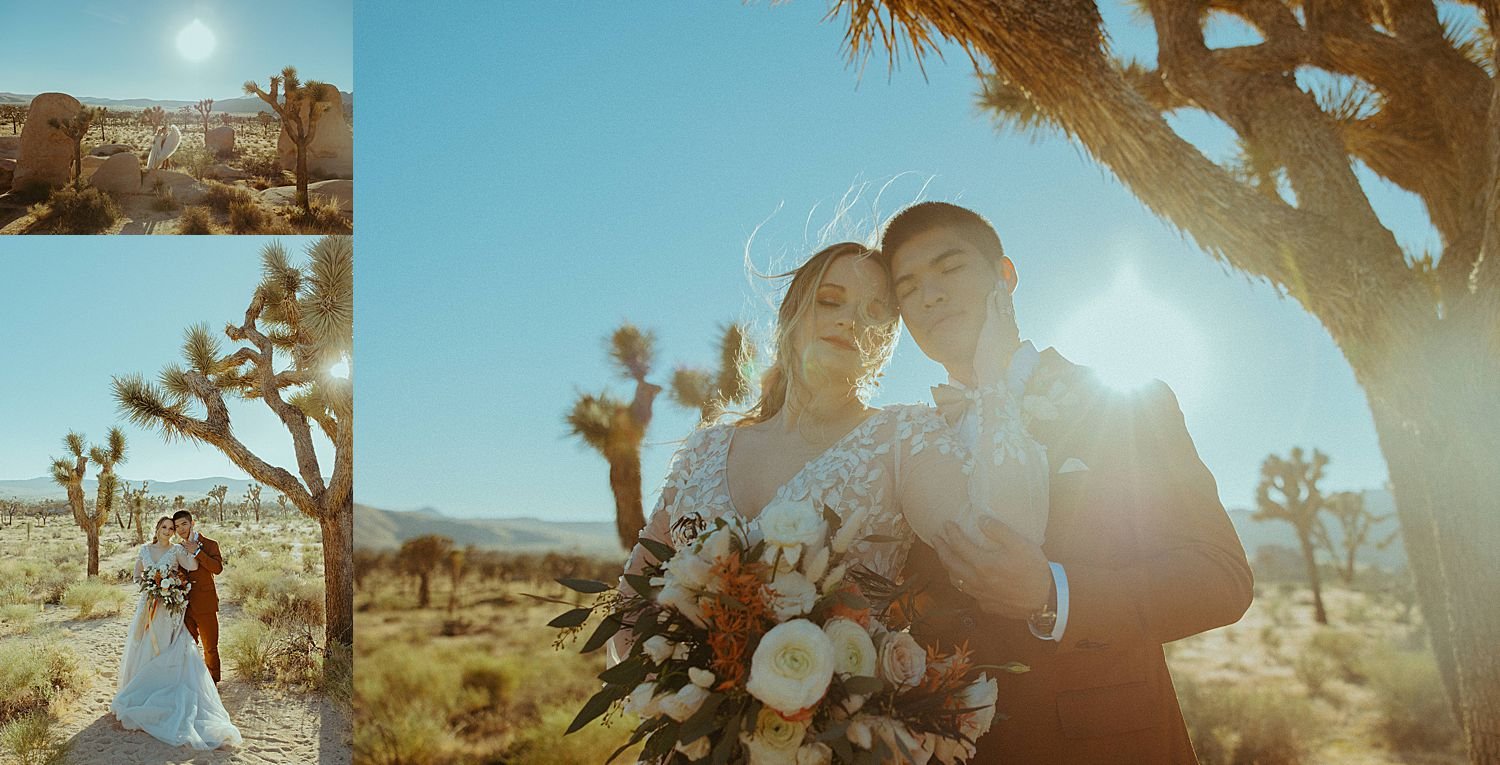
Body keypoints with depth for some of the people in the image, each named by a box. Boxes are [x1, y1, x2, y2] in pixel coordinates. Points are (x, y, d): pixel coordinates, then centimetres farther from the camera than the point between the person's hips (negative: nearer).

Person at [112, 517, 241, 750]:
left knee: (167, 648, -3)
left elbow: (192, 566, -20)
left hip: (170, 606, -3)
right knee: (144, 646, 8)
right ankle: (140, 687, 17)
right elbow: (137, 573, 17)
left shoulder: (177, 550, -4)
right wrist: (145, 583, -2)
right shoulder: (145, 549, 6)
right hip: (149, 605, 3)